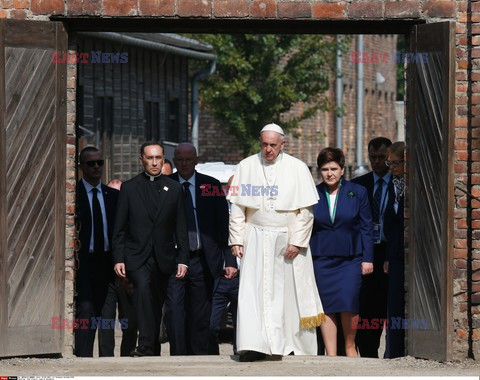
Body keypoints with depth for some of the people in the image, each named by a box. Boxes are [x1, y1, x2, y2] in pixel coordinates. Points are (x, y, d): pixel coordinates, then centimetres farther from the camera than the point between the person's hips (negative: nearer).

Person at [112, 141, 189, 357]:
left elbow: (181, 228, 8)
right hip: (137, 256, -3)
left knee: (157, 304, 5)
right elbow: (120, 228, 5)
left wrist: (182, 259, 1)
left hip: (164, 258, 3)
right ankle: (145, 346, -32)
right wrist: (118, 259, -4)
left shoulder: (174, 189, 10)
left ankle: (150, 348, 17)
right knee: (143, 287, -26)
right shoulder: (129, 188, 6)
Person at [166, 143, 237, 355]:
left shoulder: (211, 186, 5)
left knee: (200, 317, 7)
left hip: (202, 260, 1)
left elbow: (224, 225, 4)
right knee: (174, 312, -13)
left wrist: (230, 260, -2)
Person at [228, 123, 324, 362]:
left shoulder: (297, 169, -1)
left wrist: (296, 242, -10)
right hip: (256, 240, 1)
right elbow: (237, 208, 6)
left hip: (288, 240, -1)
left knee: (291, 293, 4)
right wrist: (236, 240, -2)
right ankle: (254, 346, -15)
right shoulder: (246, 167, 4)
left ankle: (297, 344, 16)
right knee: (253, 291, -11)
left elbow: (306, 210, -2)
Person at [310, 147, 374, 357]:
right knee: (326, 307, -1)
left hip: (350, 259, -1)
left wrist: (367, 258, 1)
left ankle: (350, 347, 10)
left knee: (348, 303, -11)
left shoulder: (358, 192, 3)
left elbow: (366, 227, 5)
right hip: (321, 259, 1)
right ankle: (331, 354, 4)